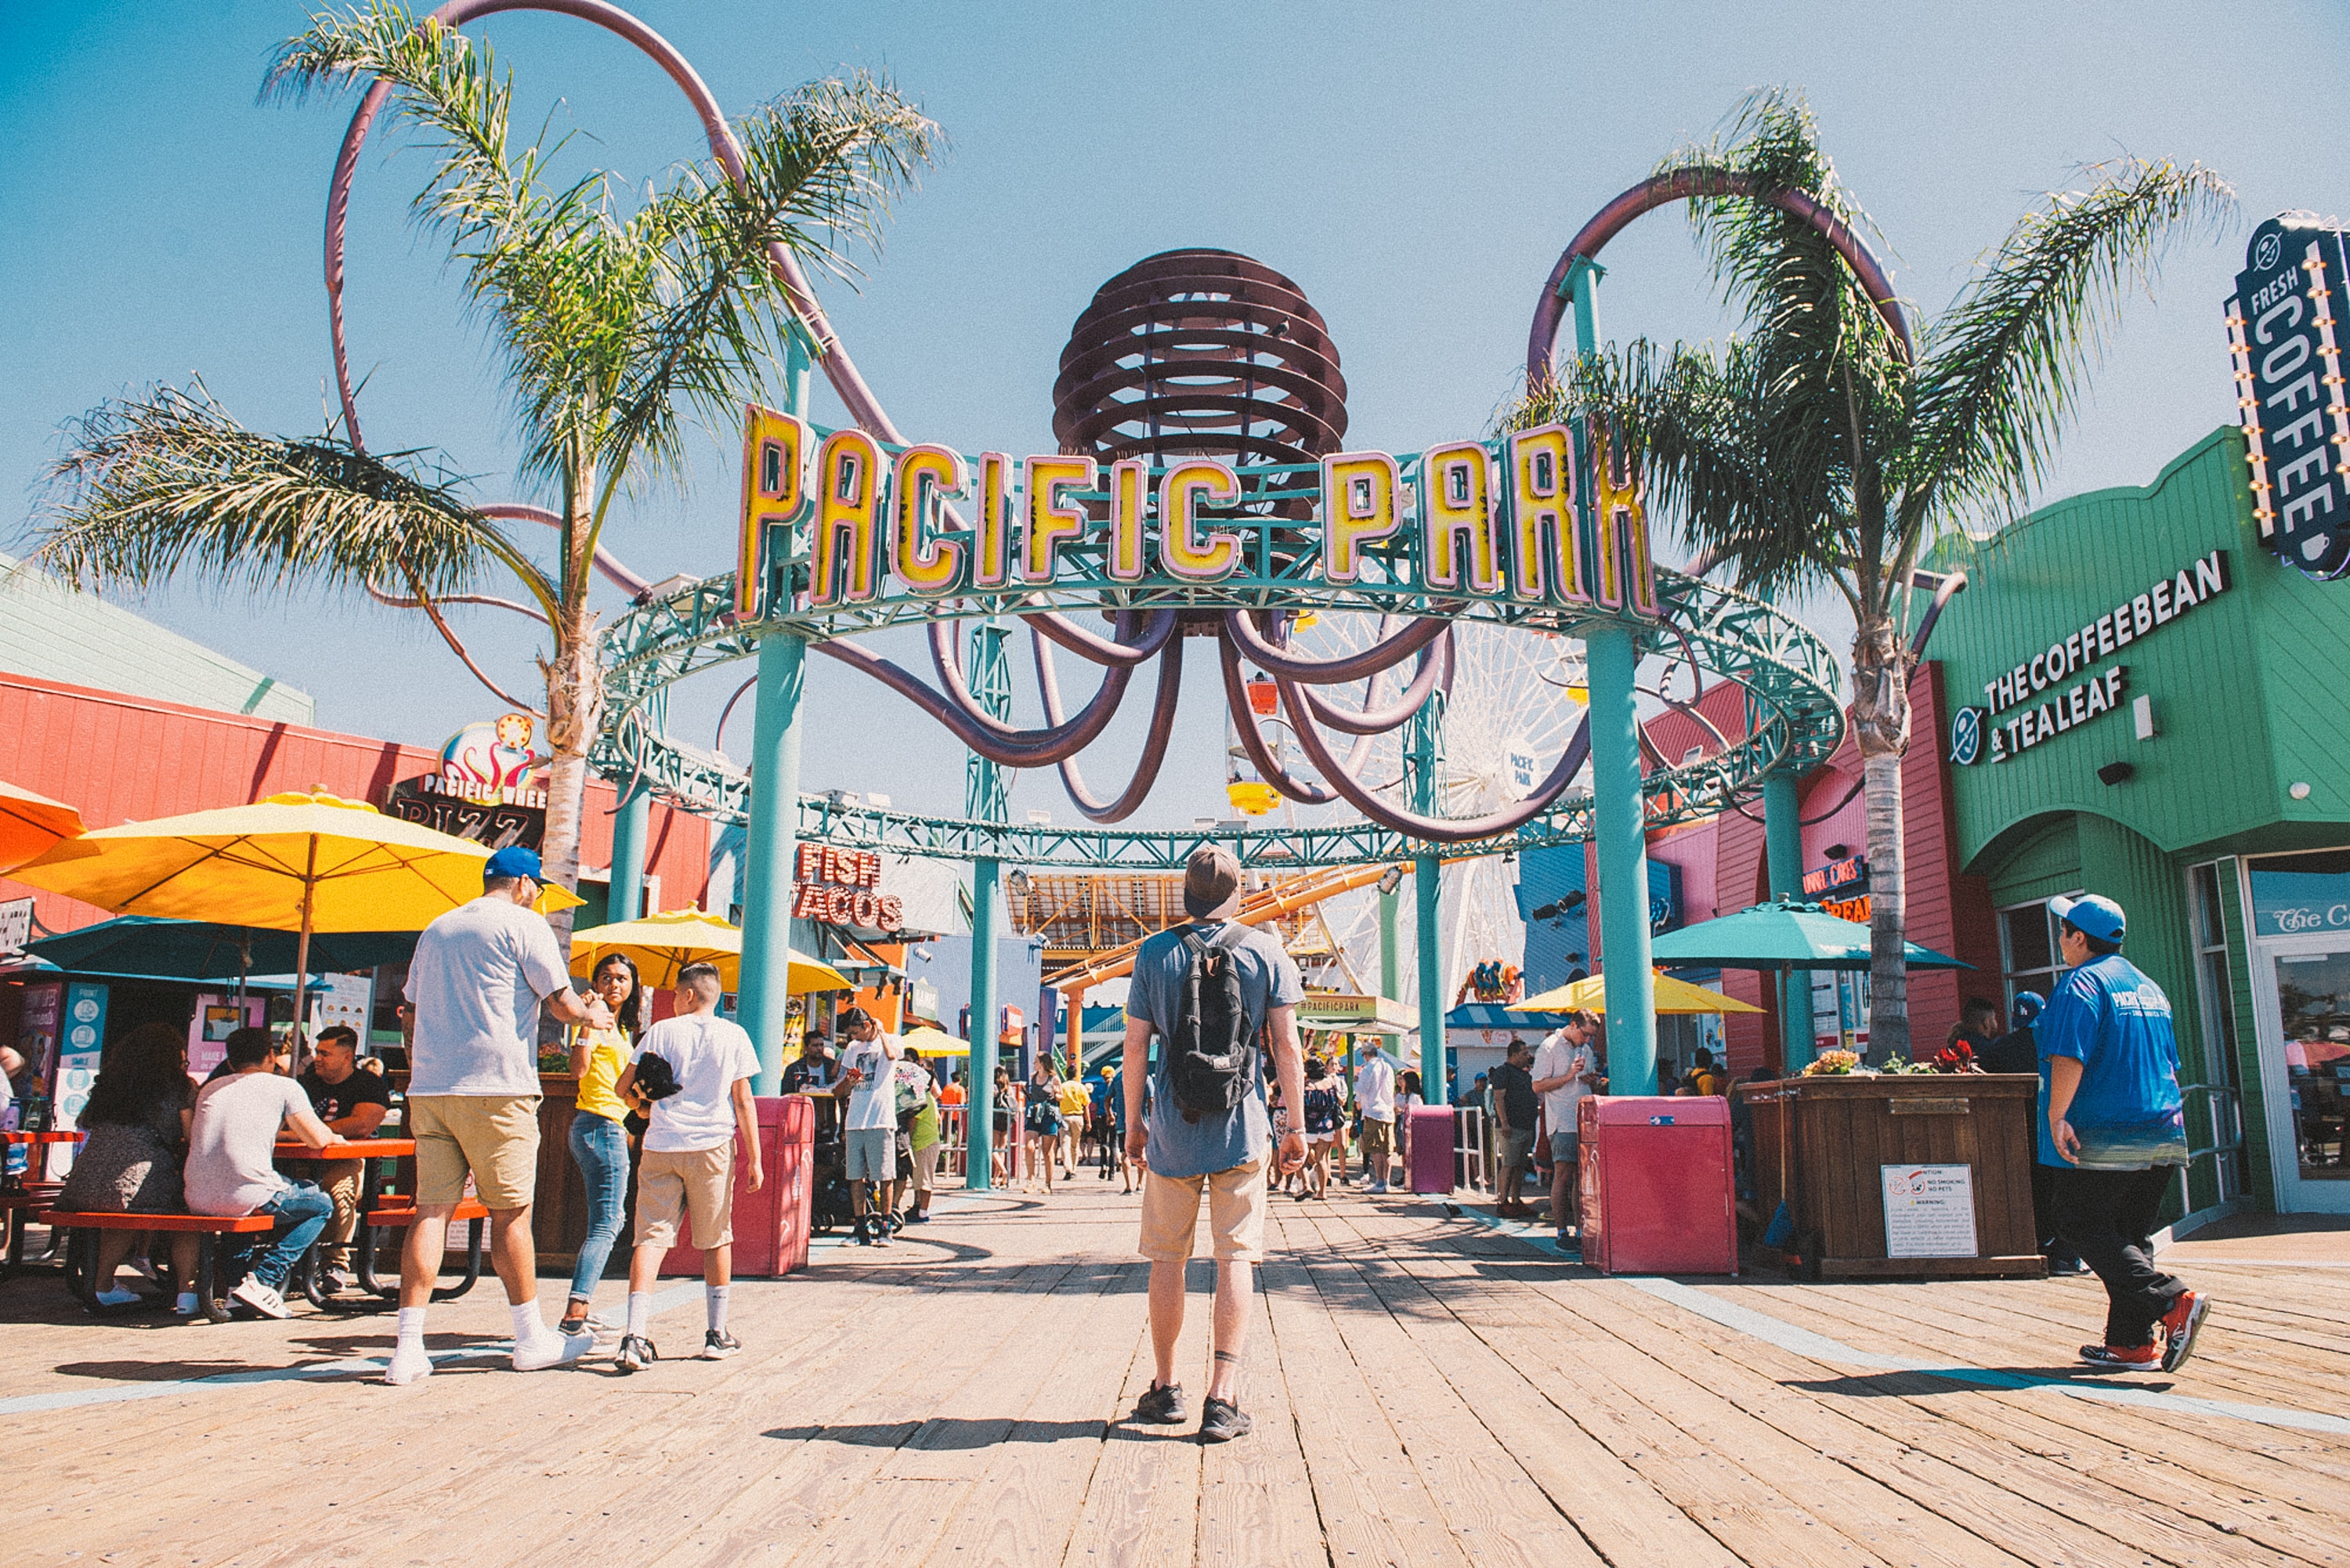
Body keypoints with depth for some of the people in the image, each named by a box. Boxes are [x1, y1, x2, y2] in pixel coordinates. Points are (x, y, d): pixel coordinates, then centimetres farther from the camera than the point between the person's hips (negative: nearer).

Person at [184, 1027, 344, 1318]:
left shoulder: (210, 1088, 20)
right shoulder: (284, 1086, 4)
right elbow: (318, 1140, -1)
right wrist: (335, 1137, 23)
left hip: (197, 1201, 6)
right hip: (245, 1197, -6)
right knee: (321, 1204, 18)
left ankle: (236, 1279, 25)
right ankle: (263, 1281, 2)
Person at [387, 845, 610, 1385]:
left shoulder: (436, 929, 20)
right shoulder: (524, 923, -2)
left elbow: (418, 1005, 25)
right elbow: (560, 1003, -4)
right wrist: (594, 1015, 16)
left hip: (428, 1088, 6)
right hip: (496, 1087, -6)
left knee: (431, 1210, 3)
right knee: (512, 1212, 2)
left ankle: (408, 1346, -2)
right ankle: (531, 1338, 12)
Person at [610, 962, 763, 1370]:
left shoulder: (660, 1032, 6)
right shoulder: (732, 1035, 5)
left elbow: (623, 1088, 10)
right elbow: (743, 1101, 2)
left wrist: (646, 1096, 33)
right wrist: (754, 1159, 4)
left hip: (661, 1145, 0)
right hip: (712, 1144, 0)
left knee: (651, 1237, 0)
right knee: (716, 1240, 12)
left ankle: (635, 1336, -13)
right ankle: (717, 1335, 18)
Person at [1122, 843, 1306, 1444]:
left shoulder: (1155, 953, 0)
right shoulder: (1266, 950, -1)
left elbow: (1135, 1045, 1)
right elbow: (1285, 1045, -3)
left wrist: (1133, 1122, 12)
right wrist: (1296, 1127, 4)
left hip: (1173, 1128, 1)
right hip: (1242, 1126, -1)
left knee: (1166, 1259, 12)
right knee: (1236, 1258, 3)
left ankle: (1165, 1388, 22)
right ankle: (1222, 1396, -3)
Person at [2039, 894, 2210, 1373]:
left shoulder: (2082, 984, -10)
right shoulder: (2149, 987, 17)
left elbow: (2070, 1058, -21)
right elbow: (2170, 1063, 23)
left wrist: (2057, 1115, -19)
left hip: (2105, 1137, -9)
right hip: (2165, 1135, 9)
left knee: (2081, 1224, -3)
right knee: (2129, 1236, 12)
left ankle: (2173, 1301, -17)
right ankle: (2131, 1342, 12)